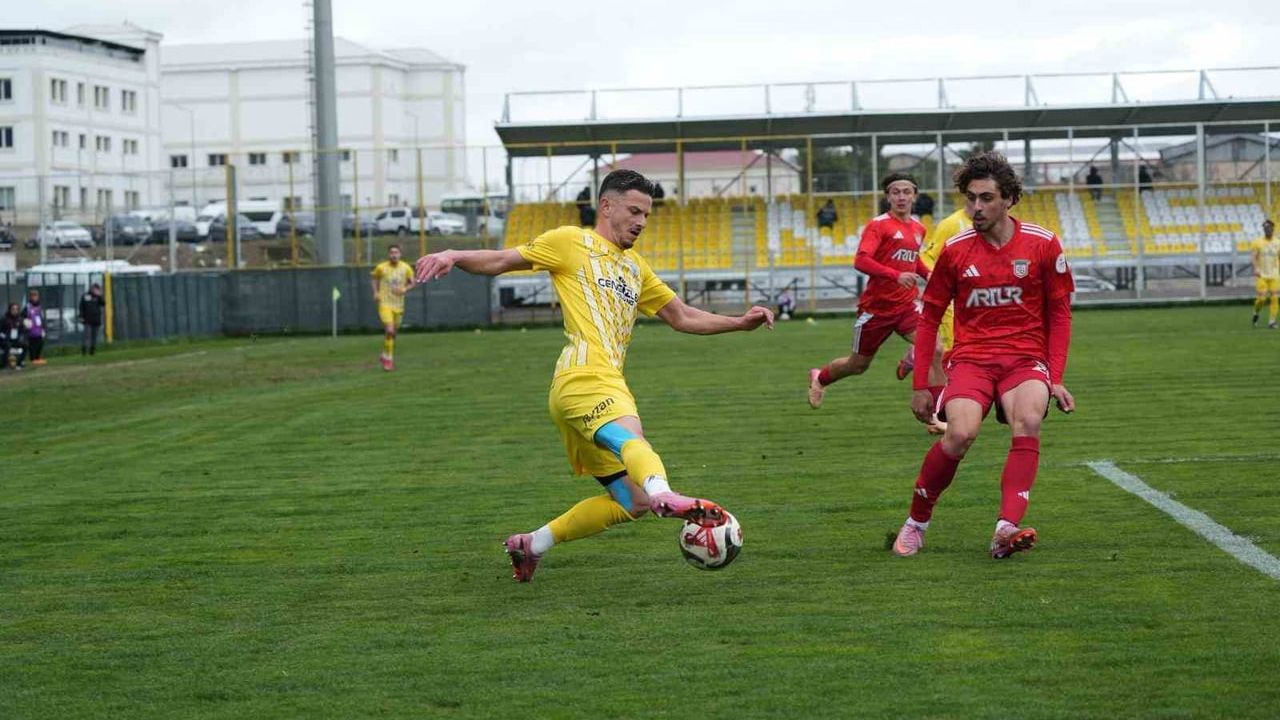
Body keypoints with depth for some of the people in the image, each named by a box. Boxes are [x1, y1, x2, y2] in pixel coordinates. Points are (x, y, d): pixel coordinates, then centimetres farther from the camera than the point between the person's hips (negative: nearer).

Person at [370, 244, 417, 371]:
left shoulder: (406, 268, -2)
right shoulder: (381, 267, -6)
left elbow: (412, 283, 10)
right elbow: (374, 277, 12)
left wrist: (404, 289, -11)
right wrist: (376, 292, 0)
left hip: (399, 305, 3)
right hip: (385, 304, -3)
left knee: (393, 332, 13)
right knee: (389, 331, -18)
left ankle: (385, 356, 35)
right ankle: (388, 359, -6)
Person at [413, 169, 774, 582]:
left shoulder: (635, 267, 31)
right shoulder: (572, 242, 9)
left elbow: (682, 317, 34)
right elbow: (501, 261, 7)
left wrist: (740, 323, 23)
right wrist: (453, 256, -10)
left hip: (609, 385, 9)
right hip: (585, 378, -9)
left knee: (630, 502, 7)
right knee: (631, 438, -39)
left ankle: (532, 544, 18)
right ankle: (664, 495, -70)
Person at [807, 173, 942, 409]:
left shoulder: (918, 228, 10)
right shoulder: (878, 225, -11)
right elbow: (860, 261, -24)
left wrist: (928, 274, 10)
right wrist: (896, 275, -35)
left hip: (906, 305, 4)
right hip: (877, 307, -4)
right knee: (858, 365, 13)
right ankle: (819, 378, 45)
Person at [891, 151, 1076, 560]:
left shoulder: (1042, 244, 1)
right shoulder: (955, 250, 3)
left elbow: (1059, 314, 7)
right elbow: (930, 317, 11)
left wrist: (1055, 378, -1)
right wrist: (920, 385, 8)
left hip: (1026, 358, 0)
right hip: (970, 357, 0)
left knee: (1028, 422, -32)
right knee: (961, 434, -27)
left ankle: (1006, 530, -41)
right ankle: (916, 522, -5)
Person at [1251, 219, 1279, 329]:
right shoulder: (1258, 242, -1)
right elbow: (1254, 257, -3)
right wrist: (1256, 268, -18)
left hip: (1274, 275, 2)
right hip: (1262, 275, -2)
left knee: (1275, 298, -6)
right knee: (1262, 298, -8)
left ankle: (1272, 321, -1)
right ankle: (1256, 314, 21)